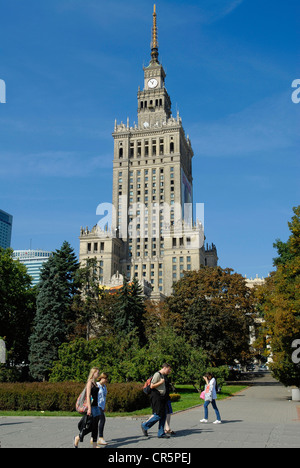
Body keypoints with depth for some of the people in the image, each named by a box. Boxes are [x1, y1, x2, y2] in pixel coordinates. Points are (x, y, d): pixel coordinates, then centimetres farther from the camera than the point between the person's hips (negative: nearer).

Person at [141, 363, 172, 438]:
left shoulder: (163, 376, 17)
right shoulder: (157, 374, -12)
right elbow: (151, 386, -17)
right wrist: (161, 382, -14)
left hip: (162, 397, 9)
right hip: (156, 396, -9)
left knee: (163, 415, 6)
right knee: (158, 415, -10)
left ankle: (161, 433, 11)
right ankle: (145, 425, 7)